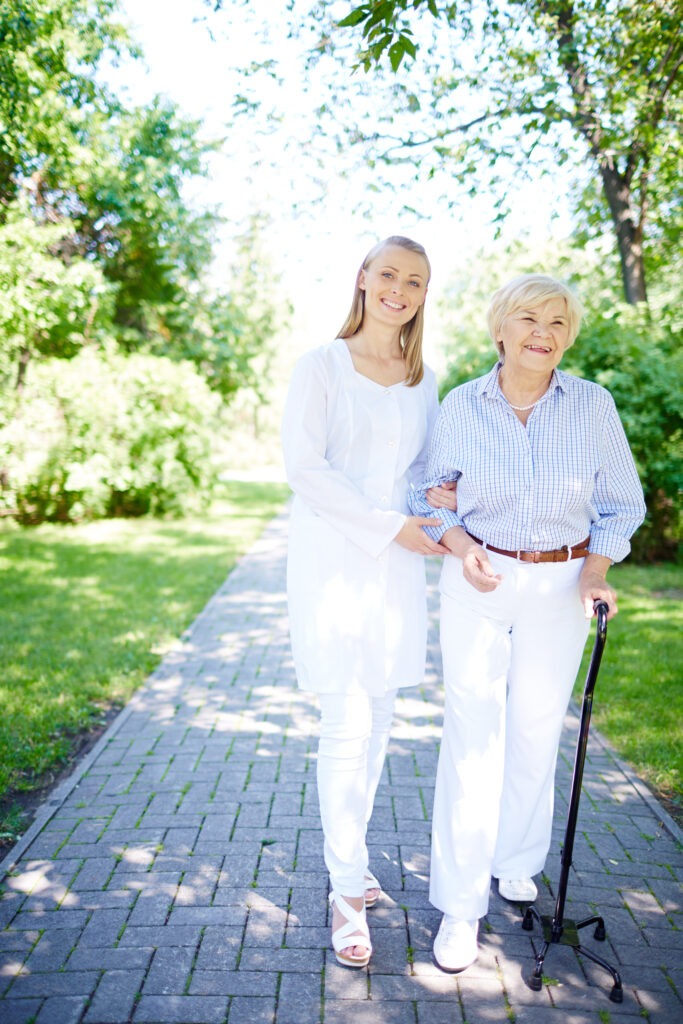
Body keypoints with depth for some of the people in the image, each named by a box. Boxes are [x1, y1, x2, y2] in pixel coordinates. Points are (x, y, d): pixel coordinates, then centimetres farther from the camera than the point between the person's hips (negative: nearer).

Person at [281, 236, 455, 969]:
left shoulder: (423, 380, 12)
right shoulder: (320, 366, -4)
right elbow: (304, 466, -11)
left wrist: (435, 495, -6)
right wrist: (392, 525, -15)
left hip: (396, 564, 5)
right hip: (332, 558, -5)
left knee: (377, 722, 12)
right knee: (346, 727, -3)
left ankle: (346, 853, 32)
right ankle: (347, 891, 13)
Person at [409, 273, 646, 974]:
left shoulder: (593, 406, -5)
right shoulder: (461, 407, -6)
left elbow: (619, 504, 5)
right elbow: (432, 497, 4)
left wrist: (595, 572, -10)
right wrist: (460, 546, -14)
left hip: (559, 588, 1)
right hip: (477, 584, -1)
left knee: (536, 732, 12)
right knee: (472, 737, -2)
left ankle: (516, 861, 37)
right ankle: (460, 904, 11)